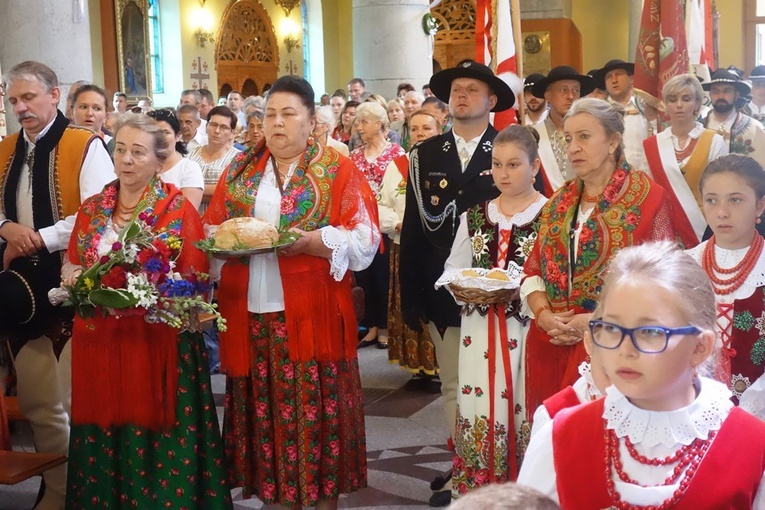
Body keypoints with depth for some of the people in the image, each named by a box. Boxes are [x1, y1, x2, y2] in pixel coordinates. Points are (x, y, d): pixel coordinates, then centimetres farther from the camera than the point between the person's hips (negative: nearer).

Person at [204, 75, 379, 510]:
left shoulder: (338, 170, 0)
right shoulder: (241, 169, 13)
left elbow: (364, 241, -7)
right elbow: (211, 230, 14)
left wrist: (311, 241, -20)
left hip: (310, 314, -4)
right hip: (250, 313, 4)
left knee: (314, 407, 0)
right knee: (262, 406, 8)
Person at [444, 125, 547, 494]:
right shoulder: (474, 217, 12)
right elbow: (453, 270, 15)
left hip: (529, 332, -4)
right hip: (479, 330, 4)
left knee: (522, 414, -2)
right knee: (479, 414, 6)